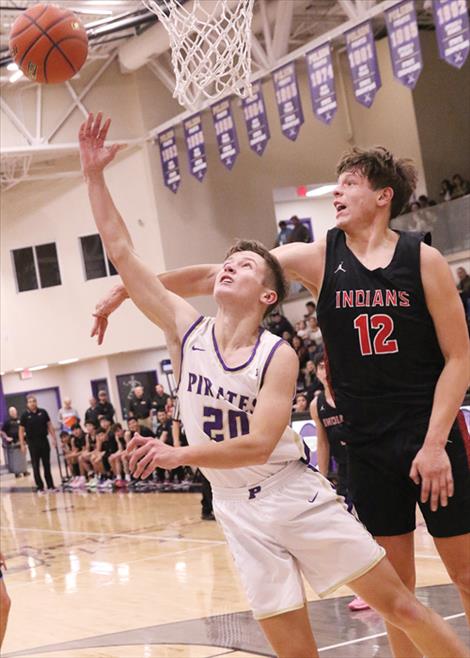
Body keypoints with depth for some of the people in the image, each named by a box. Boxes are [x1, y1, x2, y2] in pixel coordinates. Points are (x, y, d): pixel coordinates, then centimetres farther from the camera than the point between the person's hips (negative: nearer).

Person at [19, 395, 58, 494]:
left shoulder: (43, 412, 2)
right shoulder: (25, 415, -4)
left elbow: (49, 425, 7)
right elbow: (21, 431, -1)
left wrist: (54, 438, 2)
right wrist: (22, 445, -7)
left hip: (44, 441, 2)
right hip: (33, 443, -2)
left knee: (47, 465, 8)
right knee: (35, 466, 3)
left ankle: (50, 486, 15)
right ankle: (40, 487, 9)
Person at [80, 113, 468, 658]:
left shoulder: (279, 357, -11)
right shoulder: (185, 329, -2)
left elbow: (259, 445, -21)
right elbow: (121, 252, -6)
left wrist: (177, 455, -31)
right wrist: (93, 175, -10)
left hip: (297, 495, -2)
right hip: (240, 511, 2)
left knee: (398, 603, 0)